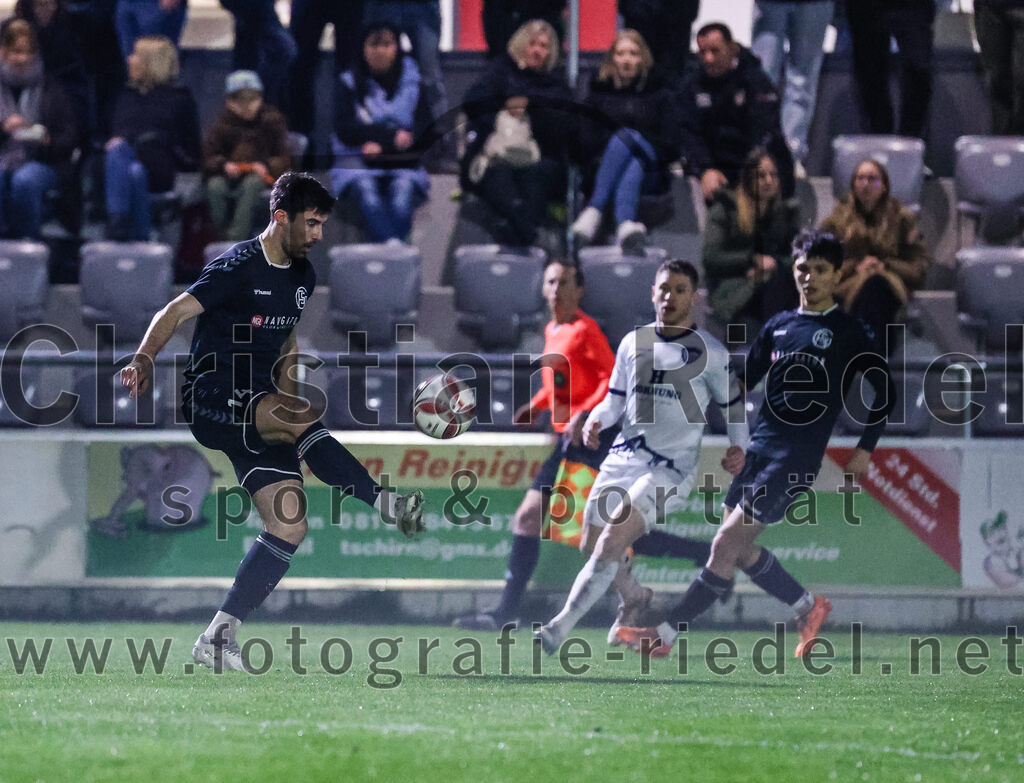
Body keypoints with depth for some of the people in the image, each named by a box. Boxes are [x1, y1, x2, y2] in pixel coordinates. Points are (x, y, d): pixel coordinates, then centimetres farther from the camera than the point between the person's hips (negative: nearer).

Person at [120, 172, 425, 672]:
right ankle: (385, 504, -31)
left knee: (290, 526, -5)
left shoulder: (302, 276, 14)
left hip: (257, 410, 8)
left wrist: (287, 394, 24)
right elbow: (176, 313, -17)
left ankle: (217, 639, -2)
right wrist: (144, 360, -33)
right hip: (210, 399, -8)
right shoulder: (239, 266, -10)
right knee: (303, 421, -35)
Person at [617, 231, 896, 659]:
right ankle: (809, 607, 29)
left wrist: (865, 449, -3)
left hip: (796, 460, -7)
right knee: (739, 549, 8)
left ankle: (667, 634, -10)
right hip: (758, 447, 7)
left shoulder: (850, 334, -1)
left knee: (726, 543, -12)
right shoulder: (778, 326, 14)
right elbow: (745, 380, 22)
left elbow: (886, 391, 3)